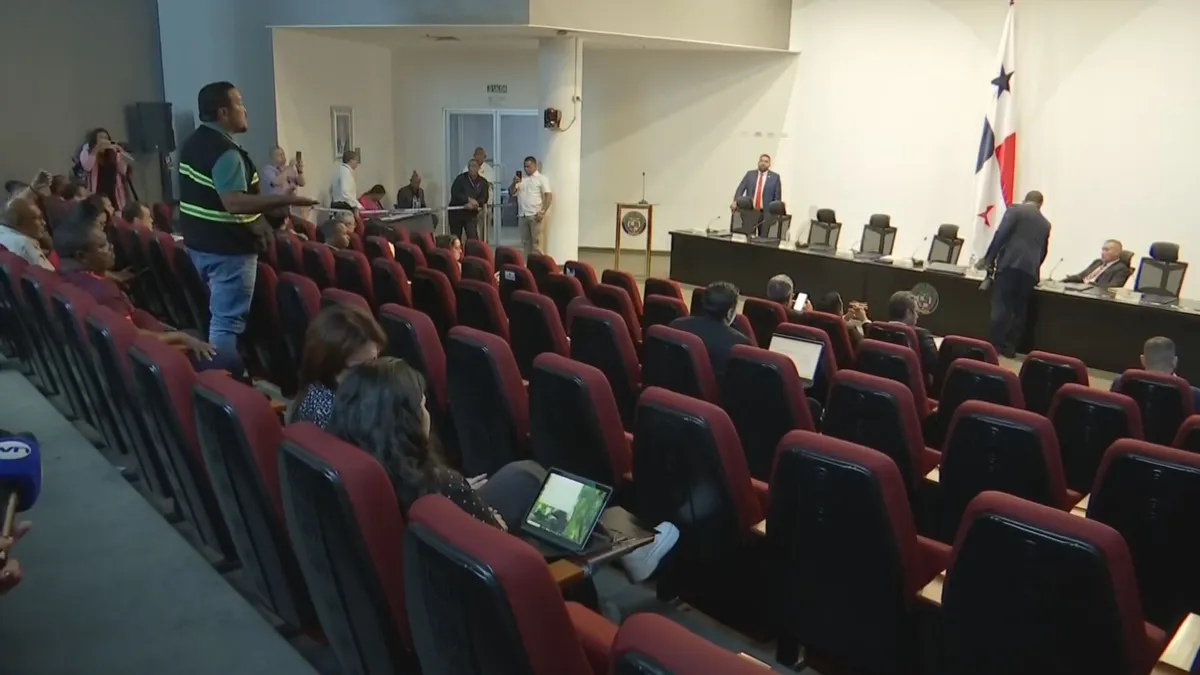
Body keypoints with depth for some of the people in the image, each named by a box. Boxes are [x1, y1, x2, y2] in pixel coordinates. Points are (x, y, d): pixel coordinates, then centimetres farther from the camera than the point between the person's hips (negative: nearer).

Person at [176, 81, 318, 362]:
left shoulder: (192, 143, 13)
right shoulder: (225, 151, -20)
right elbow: (235, 203, -31)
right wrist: (287, 200, -31)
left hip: (199, 242, 10)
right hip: (227, 248, -10)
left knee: (218, 313, 22)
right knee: (228, 319, -4)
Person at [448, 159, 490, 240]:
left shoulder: (483, 182, 1)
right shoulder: (461, 178, -6)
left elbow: (484, 198, -5)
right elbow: (454, 193, -16)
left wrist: (474, 204, -23)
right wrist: (469, 199, -24)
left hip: (471, 213, 1)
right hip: (456, 212, -1)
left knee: (473, 237, -13)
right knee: (455, 238, 9)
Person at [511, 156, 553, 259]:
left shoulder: (541, 178, 1)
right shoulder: (521, 179, 15)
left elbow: (549, 196, -8)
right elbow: (511, 192, 12)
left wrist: (542, 212, -16)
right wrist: (514, 183, -8)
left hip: (535, 215, -5)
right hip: (522, 215, 5)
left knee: (536, 241, -5)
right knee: (526, 241, 9)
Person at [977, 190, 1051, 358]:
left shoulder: (1015, 210, 7)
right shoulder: (1045, 223, 22)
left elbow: (1001, 235, -6)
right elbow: (1043, 251, 23)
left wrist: (988, 259, -3)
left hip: (1010, 264, -4)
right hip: (1030, 270, 4)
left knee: (1001, 306, -5)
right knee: (1020, 310, 7)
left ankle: (994, 345, -7)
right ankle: (1010, 347, 7)